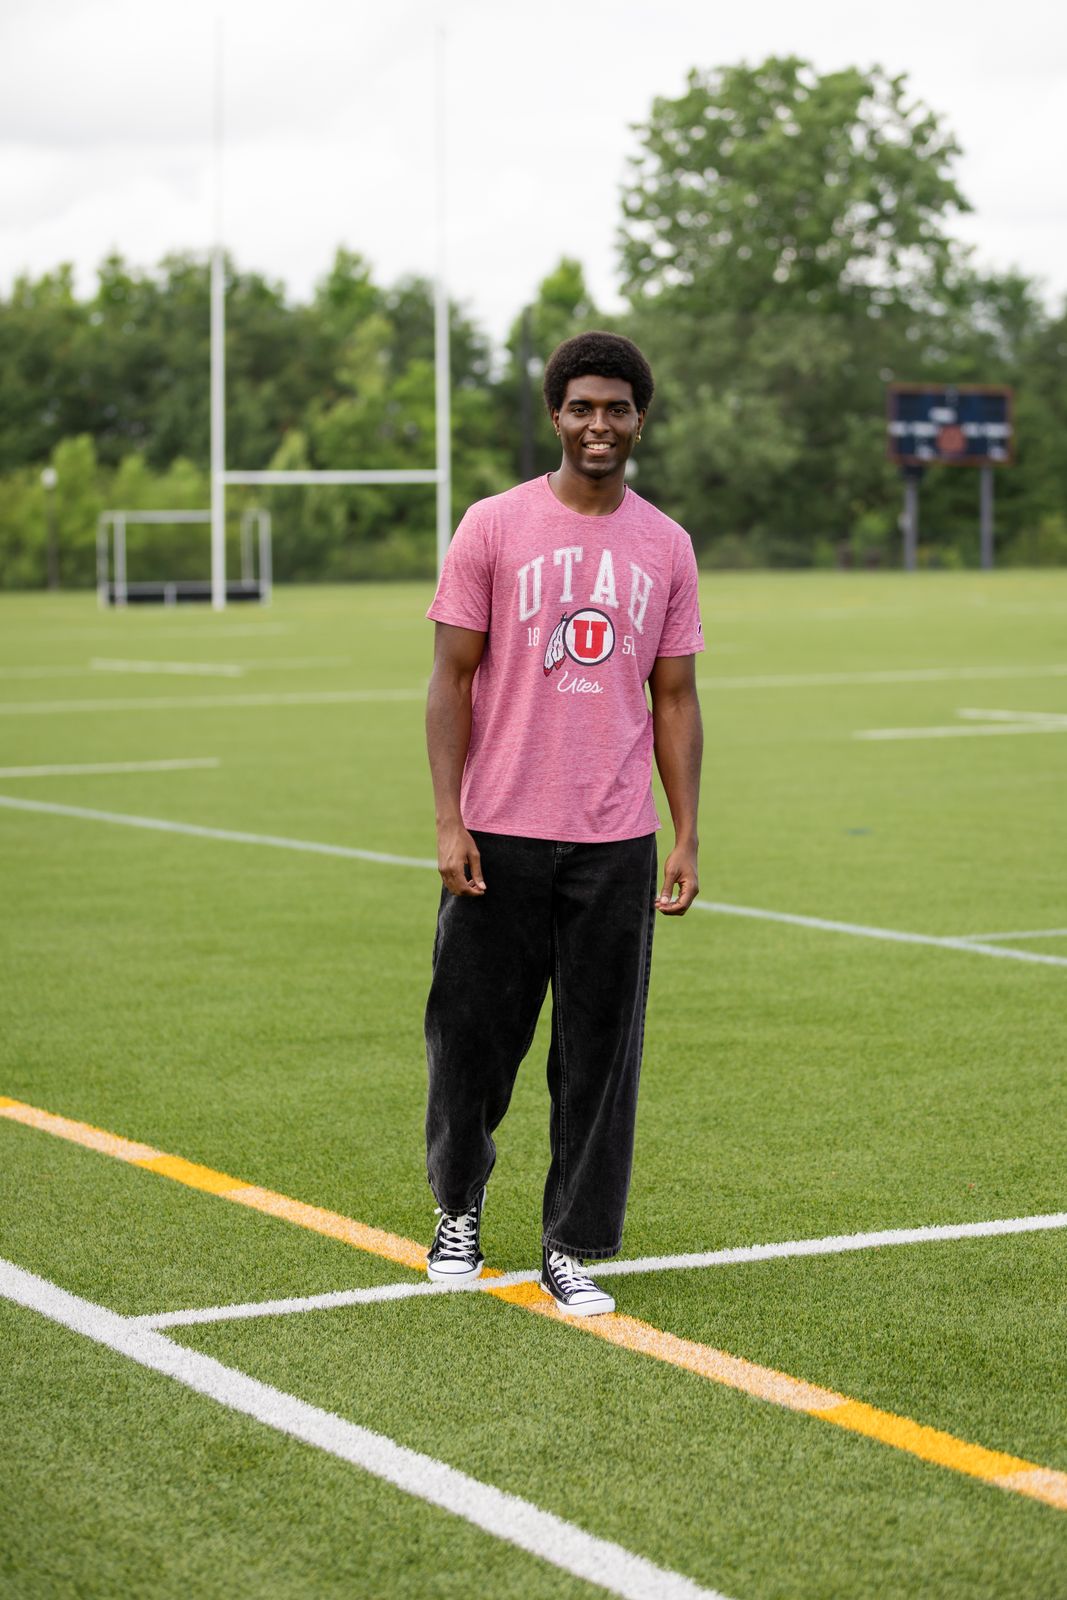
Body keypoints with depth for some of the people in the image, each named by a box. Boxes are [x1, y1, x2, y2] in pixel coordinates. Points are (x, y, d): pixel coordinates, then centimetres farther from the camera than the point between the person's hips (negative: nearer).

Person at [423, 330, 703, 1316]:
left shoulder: (666, 547, 8)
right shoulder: (495, 528, -1)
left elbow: (675, 699, 11)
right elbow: (453, 679, -1)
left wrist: (687, 838, 4)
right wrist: (448, 819, -8)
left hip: (617, 843, 2)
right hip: (501, 835, -2)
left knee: (601, 1050, 3)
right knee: (475, 1034, 6)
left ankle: (572, 1249, 12)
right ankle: (458, 1208, 29)